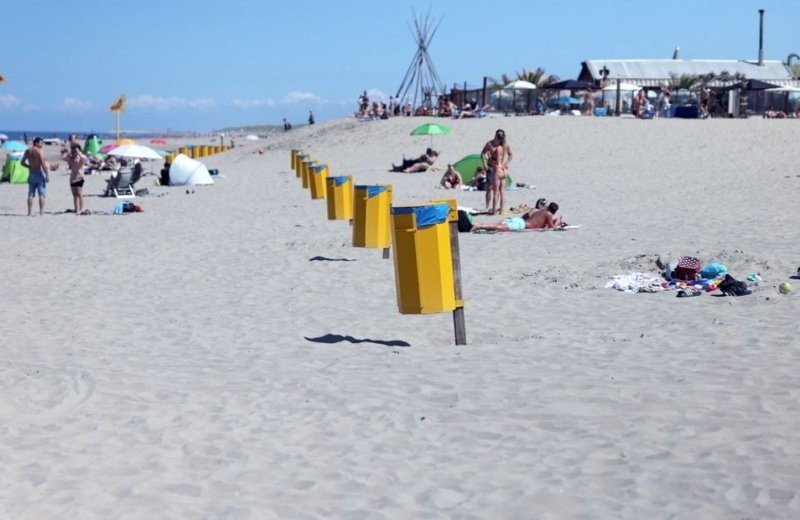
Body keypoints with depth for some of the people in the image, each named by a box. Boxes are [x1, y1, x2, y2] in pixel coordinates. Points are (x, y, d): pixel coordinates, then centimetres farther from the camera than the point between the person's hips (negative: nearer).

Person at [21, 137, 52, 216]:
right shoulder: (39, 151, -12)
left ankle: (29, 212, 9)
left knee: (30, 194, 10)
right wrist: (47, 175, -15)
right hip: (40, 173, -6)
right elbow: (43, 164, -17)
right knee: (42, 195, -3)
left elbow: (22, 162, 13)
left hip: (31, 174, 6)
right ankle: (41, 212, -8)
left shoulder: (27, 151, 8)